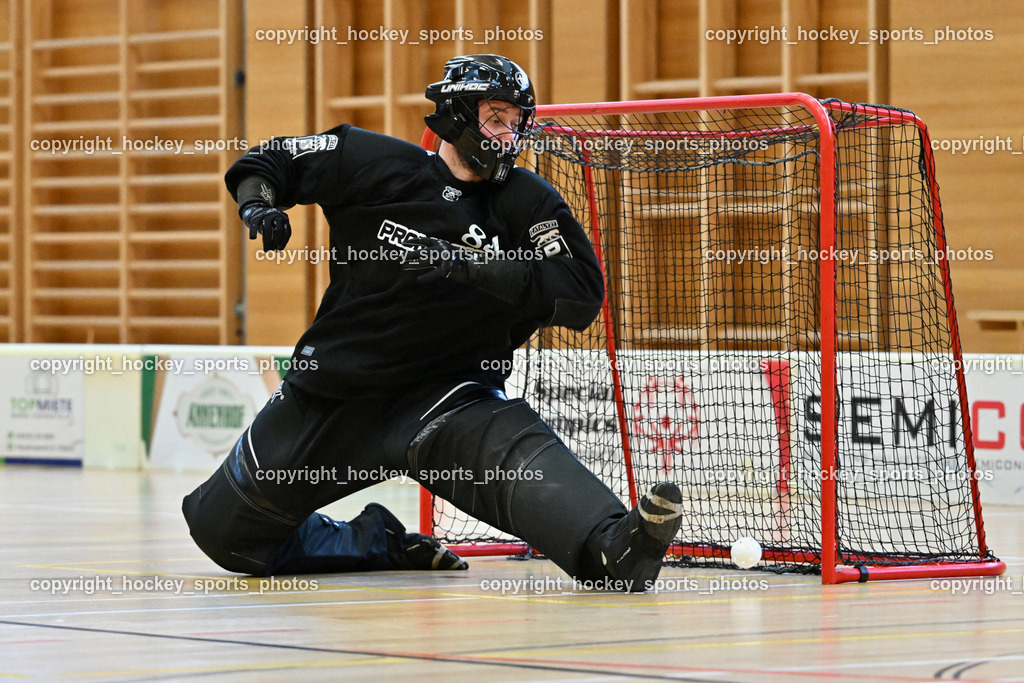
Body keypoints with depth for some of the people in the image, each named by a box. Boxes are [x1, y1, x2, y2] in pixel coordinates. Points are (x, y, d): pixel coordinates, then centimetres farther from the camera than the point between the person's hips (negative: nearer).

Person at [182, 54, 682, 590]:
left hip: (445, 393, -2)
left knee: (510, 449, -35)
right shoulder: (377, 163, -5)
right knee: (223, 531, 6)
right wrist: (259, 205, -17)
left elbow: (581, 297, -18)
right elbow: (266, 163, 7)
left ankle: (610, 548, -57)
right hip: (335, 387, 2)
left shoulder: (528, 203, -4)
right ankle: (381, 543, 25)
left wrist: (475, 266, -28)